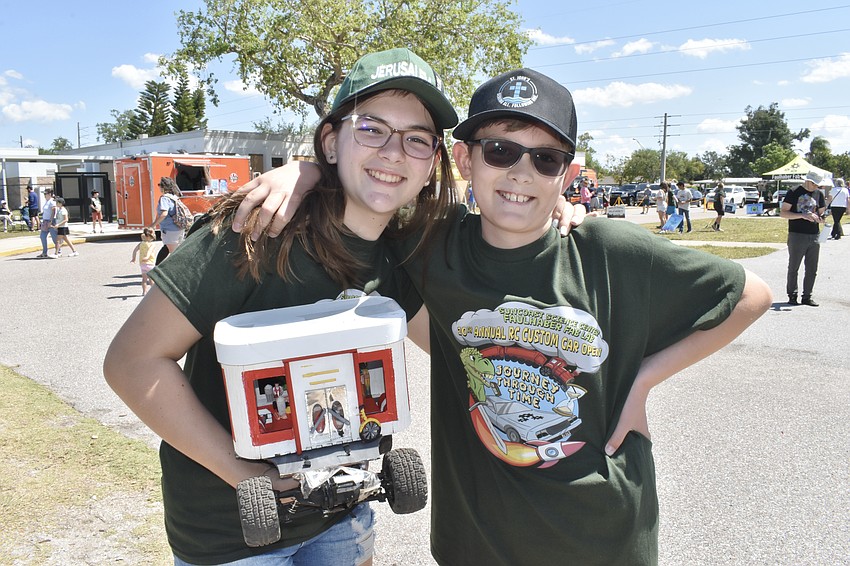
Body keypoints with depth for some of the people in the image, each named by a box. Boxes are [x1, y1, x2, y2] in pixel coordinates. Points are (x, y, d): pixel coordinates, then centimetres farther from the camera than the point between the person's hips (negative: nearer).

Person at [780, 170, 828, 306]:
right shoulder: (794, 193, -4)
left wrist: (821, 218, -3)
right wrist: (803, 215, -19)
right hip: (797, 235, -5)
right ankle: (792, 296, 11)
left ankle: (807, 297, 15)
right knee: (793, 268, 2)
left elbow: (821, 212, 21)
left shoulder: (819, 194, 13)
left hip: (814, 236, 5)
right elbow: (783, 212, -8)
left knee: (812, 270, 7)